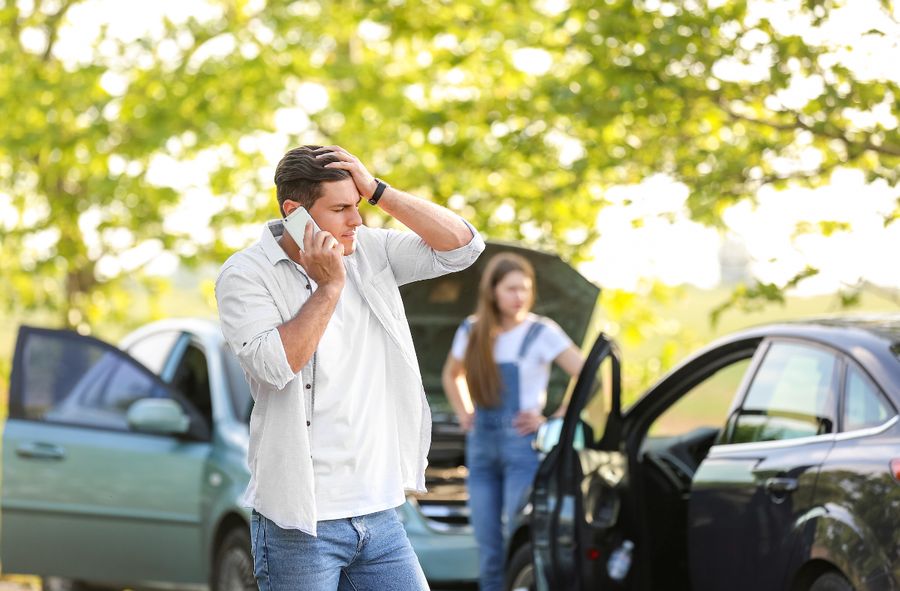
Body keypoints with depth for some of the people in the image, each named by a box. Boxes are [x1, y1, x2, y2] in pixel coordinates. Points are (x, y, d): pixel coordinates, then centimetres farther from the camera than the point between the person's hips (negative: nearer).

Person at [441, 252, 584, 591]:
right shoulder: (472, 332, 11)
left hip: (523, 447, -5)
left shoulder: (542, 333, -4)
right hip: (482, 445, 5)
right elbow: (451, 376, 30)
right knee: (488, 549, 6)